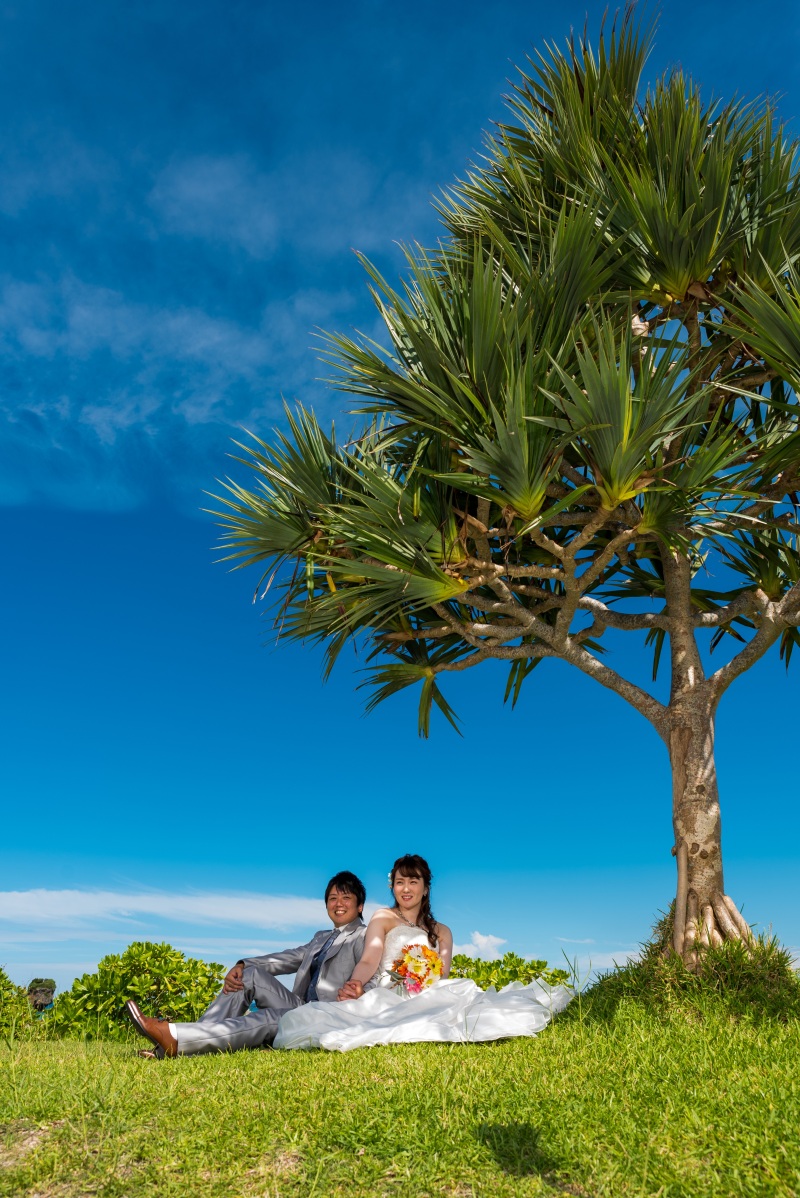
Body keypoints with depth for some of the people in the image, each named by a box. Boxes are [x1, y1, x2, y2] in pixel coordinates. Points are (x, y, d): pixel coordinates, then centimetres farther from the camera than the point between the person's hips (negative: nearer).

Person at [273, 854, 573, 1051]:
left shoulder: (441, 932, 25)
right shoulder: (383, 918, 17)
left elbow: (442, 975, 6)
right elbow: (369, 960, -1)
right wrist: (354, 984, -25)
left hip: (425, 998, 1)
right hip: (383, 997, -1)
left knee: (464, 996, -34)